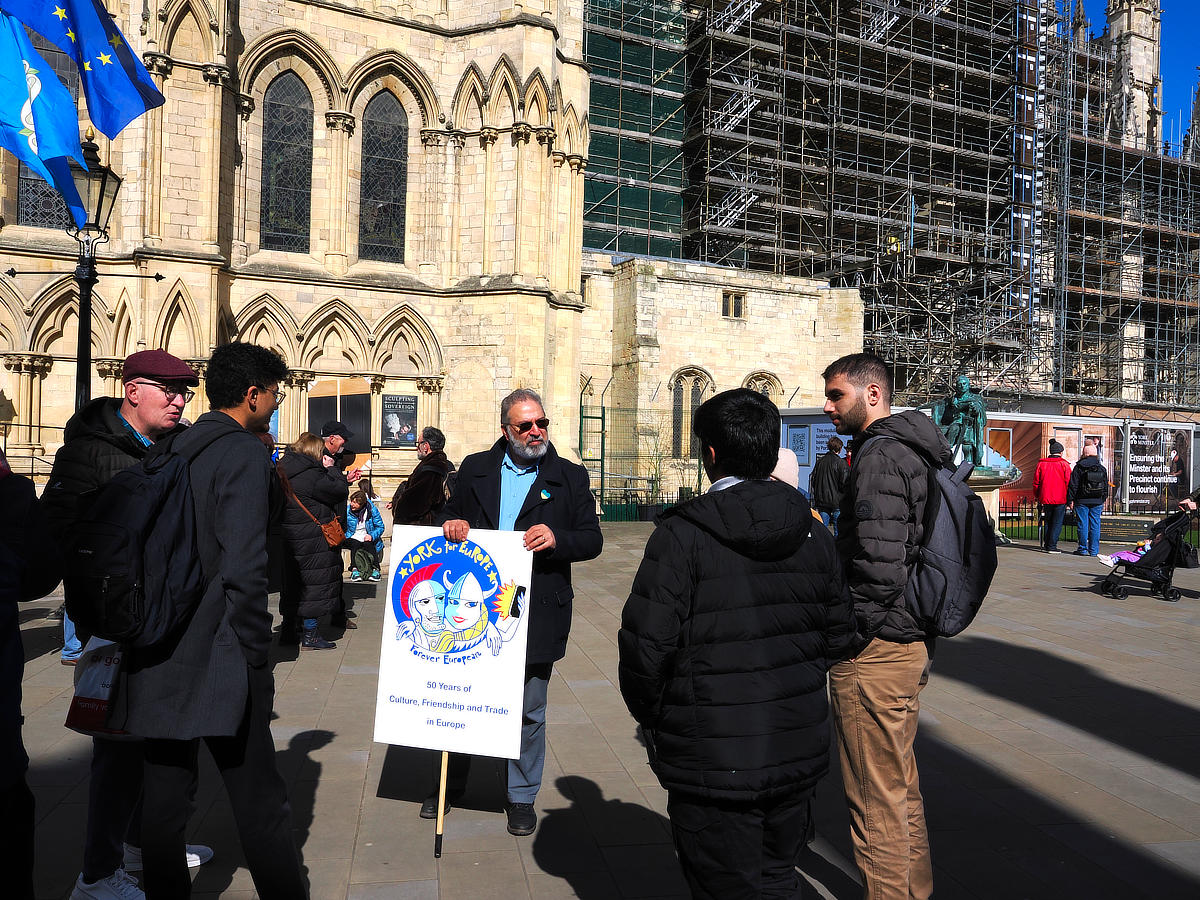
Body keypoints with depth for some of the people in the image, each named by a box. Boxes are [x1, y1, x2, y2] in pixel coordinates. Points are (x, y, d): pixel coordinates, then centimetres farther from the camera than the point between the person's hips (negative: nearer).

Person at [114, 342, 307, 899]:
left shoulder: (172, 450, 10)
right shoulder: (244, 453, -13)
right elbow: (243, 568, -22)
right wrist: (257, 657, -12)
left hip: (156, 657, 8)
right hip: (218, 660, -8)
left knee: (163, 795, 17)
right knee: (258, 801, 3)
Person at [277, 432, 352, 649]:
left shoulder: (285, 471, 9)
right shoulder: (311, 475, -19)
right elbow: (340, 489, -14)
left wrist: (326, 469, 9)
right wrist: (330, 468, -3)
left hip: (290, 538, 9)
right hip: (312, 540, -9)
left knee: (292, 580, 17)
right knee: (314, 582, -1)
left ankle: (288, 629, 25)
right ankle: (310, 634, 5)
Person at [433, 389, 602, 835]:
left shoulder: (570, 477, 1)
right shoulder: (475, 469, 7)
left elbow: (593, 539, -1)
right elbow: (450, 517, 15)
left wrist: (557, 539, -21)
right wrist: (451, 526, -9)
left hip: (534, 612, -2)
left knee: (529, 711, 9)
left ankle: (522, 796, 29)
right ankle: (451, 784, 39)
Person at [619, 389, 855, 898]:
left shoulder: (682, 535, -18)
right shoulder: (812, 533, 1)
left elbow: (646, 644, -18)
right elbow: (838, 634, 8)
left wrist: (650, 718, 0)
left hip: (714, 758, -6)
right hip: (799, 753, 6)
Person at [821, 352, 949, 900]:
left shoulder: (880, 455, -19)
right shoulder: (916, 451, 12)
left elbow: (879, 566, -28)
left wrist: (843, 641, -16)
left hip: (876, 650, -11)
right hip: (913, 642, 11)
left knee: (875, 802, 3)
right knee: (900, 783, 24)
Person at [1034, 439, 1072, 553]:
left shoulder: (1041, 464, 4)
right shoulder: (1064, 464, -5)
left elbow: (1036, 482, 7)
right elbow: (1069, 483, -6)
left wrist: (1038, 497, 16)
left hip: (1045, 498, 3)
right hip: (1060, 499, -3)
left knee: (1047, 522, 16)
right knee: (1057, 523, 1)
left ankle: (1046, 545, 19)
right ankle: (1052, 546, -5)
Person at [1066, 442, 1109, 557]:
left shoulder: (1079, 467, -6)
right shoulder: (1102, 468, 6)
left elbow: (1073, 485, -7)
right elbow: (1106, 486, 12)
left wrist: (1070, 500, -2)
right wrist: (1103, 500, 20)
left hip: (1082, 501, -3)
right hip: (1097, 501, 3)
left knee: (1083, 524, 1)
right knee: (1095, 524, 6)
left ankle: (1083, 549, 3)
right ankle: (1094, 550, 7)